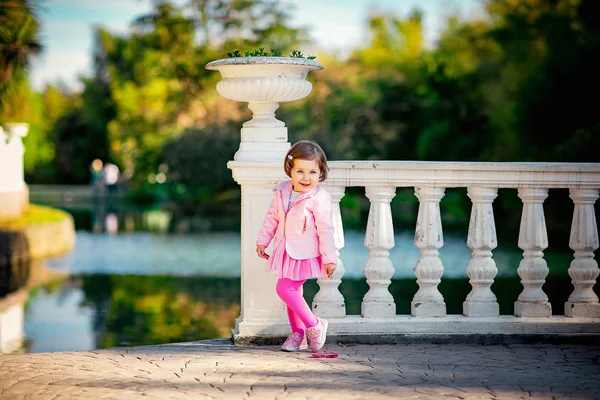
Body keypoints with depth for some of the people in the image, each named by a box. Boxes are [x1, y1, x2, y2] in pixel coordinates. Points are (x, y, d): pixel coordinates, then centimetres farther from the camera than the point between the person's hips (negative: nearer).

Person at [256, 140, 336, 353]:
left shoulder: (319, 198, -17)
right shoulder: (282, 192, 0)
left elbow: (325, 230, -15)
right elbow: (272, 217, 13)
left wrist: (329, 258, -12)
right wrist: (263, 240, 13)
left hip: (305, 254, -7)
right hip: (287, 252, 7)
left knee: (284, 288, -14)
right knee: (293, 292, 13)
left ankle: (314, 325, -2)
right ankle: (299, 333, 25)